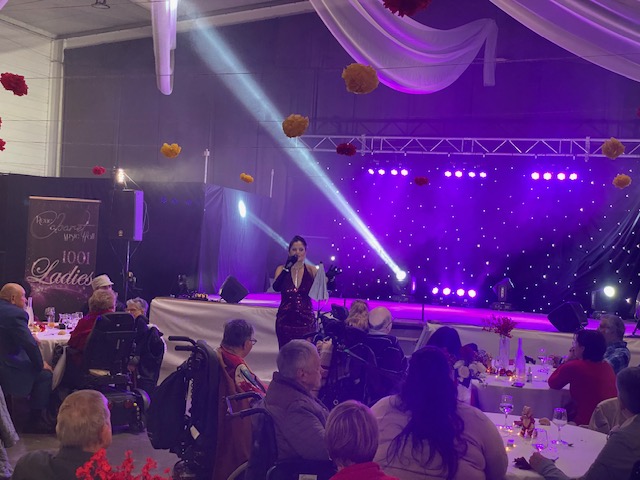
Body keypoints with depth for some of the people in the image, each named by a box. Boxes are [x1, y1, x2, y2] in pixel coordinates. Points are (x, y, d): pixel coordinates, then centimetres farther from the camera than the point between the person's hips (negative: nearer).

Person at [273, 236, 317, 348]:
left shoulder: (311, 271, 2)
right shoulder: (282, 269, 2)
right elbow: (276, 287, -15)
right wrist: (287, 268, -26)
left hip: (306, 321, 0)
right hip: (285, 321, 0)